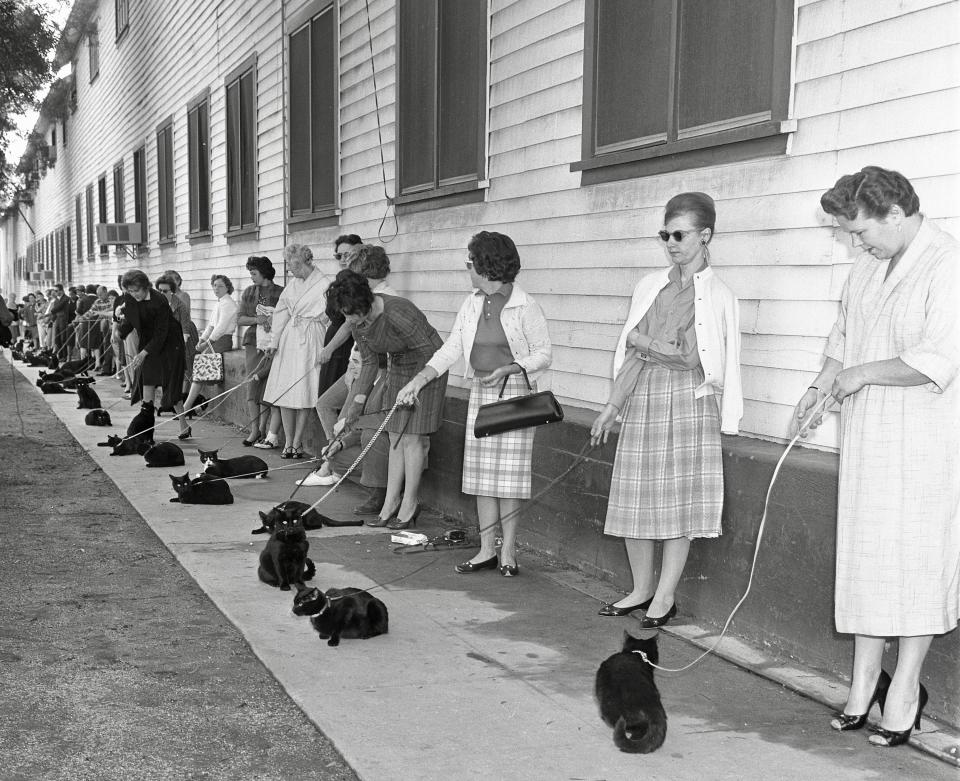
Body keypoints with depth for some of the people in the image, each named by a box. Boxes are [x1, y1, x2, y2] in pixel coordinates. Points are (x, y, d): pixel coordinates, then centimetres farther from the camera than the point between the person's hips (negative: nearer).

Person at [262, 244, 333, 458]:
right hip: (289, 340, 6)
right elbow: (281, 314, 15)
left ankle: (297, 443, 6)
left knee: (305, 394, -3)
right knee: (285, 392, 3)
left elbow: (331, 319, -7)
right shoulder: (292, 285, 12)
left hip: (311, 340, -6)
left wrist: (327, 350, -12)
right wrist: (274, 342, 8)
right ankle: (288, 442, 9)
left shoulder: (325, 284, -7)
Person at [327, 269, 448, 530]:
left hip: (427, 368, -7)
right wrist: (359, 401, -4)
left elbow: (429, 351, -25)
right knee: (395, 438, 6)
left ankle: (410, 505, 2)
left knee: (412, 438, -8)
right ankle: (390, 504, 11)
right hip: (397, 369, 7)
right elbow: (369, 362, 2)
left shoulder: (398, 313, -32)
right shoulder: (357, 322, -8)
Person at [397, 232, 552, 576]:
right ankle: (486, 551, 14)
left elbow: (544, 354, -6)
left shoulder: (525, 307, -10)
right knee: (482, 473, 7)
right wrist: (419, 380, 1)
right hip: (479, 392, 6)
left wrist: (507, 369, -19)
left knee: (509, 474, -4)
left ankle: (508, 552, 5)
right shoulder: (471, 305, 9)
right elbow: (451, 348, 9)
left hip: (514, 393, -6)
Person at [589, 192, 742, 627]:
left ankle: (665, 596, 10)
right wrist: (612, 408, 11)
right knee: (634, 497, 5)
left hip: (689, 400, -4)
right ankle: (641, 590, 20)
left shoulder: (718, 296, -1)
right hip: (643, 399, 5)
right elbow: (629, 355, 14)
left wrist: (642, 341, -4)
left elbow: (689, 357, -8)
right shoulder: (649, 286, 12)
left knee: (681, 501, -1)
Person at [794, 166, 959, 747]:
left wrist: (862, 374, -13)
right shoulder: (868, 268, 12)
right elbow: (844, 336, 24)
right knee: (864, 555, 9)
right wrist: (822, 385, 8)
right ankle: (865, 678, 18)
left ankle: (905, 688, 10)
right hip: (866, 437, 7)